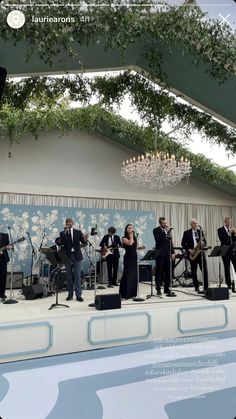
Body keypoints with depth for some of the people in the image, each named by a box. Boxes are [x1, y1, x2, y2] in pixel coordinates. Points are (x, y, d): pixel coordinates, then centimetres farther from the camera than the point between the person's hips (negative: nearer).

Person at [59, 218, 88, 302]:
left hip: (77, 256, 0)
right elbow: (61, 243, -13)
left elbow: (83, 242, -4)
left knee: (77, 276, -1)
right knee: (69, 276, 9)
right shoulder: (62, 233, 3)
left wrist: (85, 239, -27)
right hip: (67, 256, 1)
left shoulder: (78, 232, 6)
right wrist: (65, 233, -22)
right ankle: (70, 294, 20)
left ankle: (78, 295, 3)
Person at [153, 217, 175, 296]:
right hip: (160, 254, -5)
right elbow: (158, 239, -21)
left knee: (168, 271, 6)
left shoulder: (168, 230, 13)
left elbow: (170, 242, 17)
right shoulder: (156, 230, -3)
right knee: (159, 271, 1)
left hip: (168, 253, 5)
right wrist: (165, 232, -22)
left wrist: (172, 252, 11)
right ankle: (158, 289, 7)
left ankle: (167, 288, 15)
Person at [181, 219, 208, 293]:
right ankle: (196, 287, 17)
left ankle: (206, 287, 4)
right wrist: (189, 249, -11)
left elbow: (205, 242, 10)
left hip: (201, 253, 2)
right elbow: (183, 244, 1)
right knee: (194, 271, 5)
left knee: (205, 270, -3)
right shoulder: (186, 233, 1)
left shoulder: (200, 231, 10)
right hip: (192, 254, -2)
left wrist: (203, 243, -12)